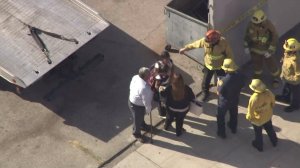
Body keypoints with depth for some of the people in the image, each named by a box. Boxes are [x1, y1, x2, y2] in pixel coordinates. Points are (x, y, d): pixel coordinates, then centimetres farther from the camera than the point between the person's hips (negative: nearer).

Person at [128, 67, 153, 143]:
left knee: (141, 117, 36)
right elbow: (146, 101, -28)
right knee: (137, 120, 23)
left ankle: (143, 125, 65)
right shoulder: (144, 88, -43)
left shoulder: (135, 77, -20)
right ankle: (137, 134, 51)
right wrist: (148, 110, -9)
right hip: (137, 106, -8)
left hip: (132, 100, 8)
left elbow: (131, 87, 0)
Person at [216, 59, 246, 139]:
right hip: (235, 99, 5)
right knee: (233, 114, 32)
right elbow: (242, 84, -3)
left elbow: (219, 92, -25)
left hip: (224, 102, -5)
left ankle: (221, 133, 39)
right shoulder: (240, 76, -23)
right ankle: (233, 128, 56)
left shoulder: (225, 80, -39)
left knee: (221, 117, 22)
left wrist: (219, 84, -8)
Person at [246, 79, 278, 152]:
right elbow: (273, 102, -4)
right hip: (268, 115, 5)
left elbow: (251, 110, -24)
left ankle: (259, 146, 47)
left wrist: (248, 117, -3)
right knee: (270, 129, 32)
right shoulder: (268, 92, -25)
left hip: (258, 119, -5)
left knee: (258, 133, 23)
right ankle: (274, 142, 55)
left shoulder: (254, 98, -39)